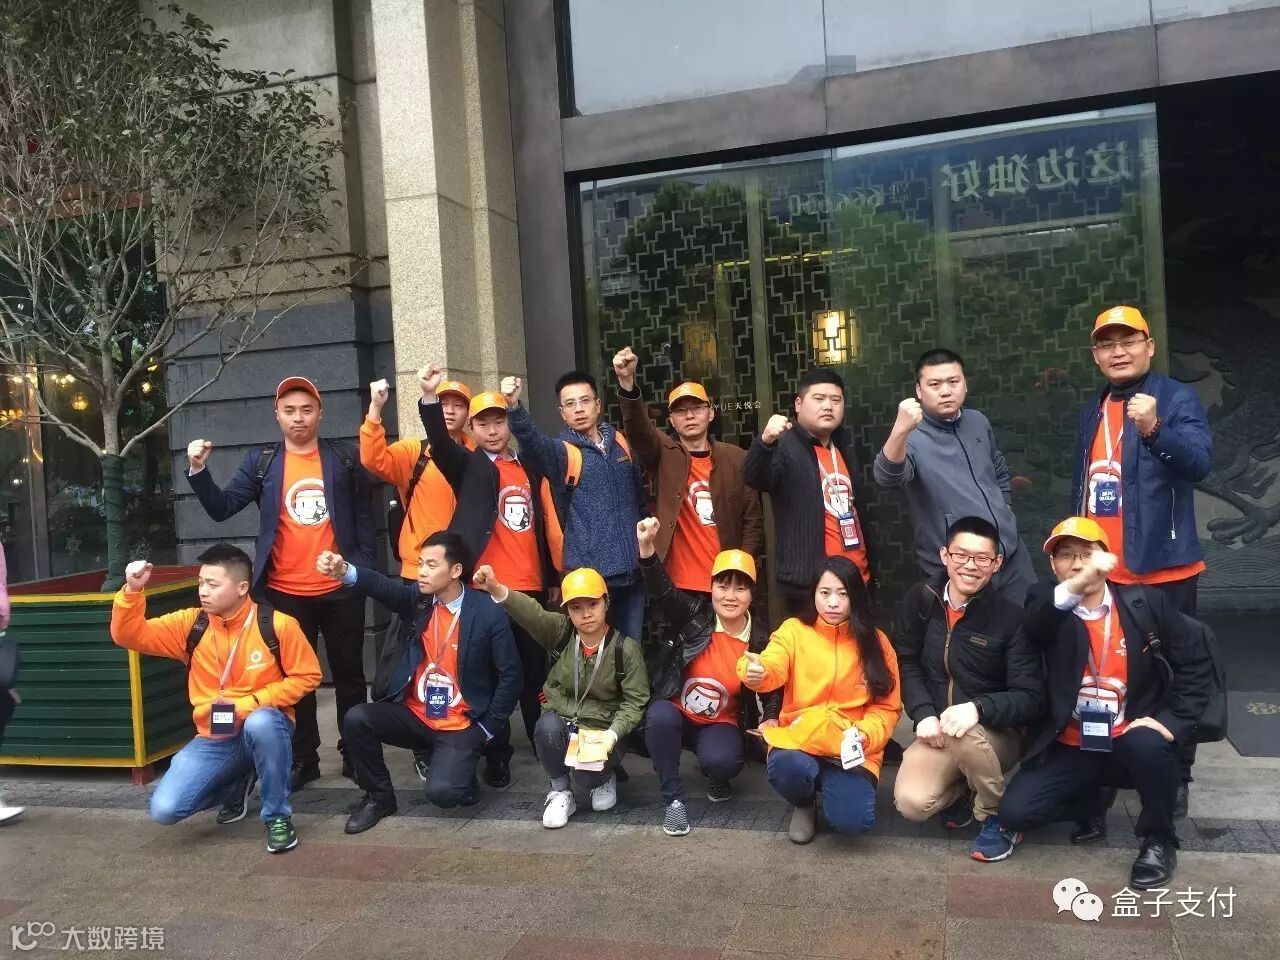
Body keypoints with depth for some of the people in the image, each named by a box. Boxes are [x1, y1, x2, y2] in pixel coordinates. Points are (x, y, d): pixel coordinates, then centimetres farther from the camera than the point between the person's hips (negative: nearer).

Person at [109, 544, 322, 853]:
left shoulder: (278, 624, -13)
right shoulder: (191, 624, -3)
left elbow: (306, 676, -7)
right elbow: (129, 636, -3)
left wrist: (250, 703, -17)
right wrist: (132, 590, -20)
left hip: (265, 726, -4)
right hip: (214, 738, 4)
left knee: (260, 723, -40)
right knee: (164, 810, -13)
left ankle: (278, 816, -15)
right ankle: (237, 784, 19)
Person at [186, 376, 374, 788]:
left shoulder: (343, 458, 3)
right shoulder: (261, 461, 3)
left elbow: (363, 515, 4)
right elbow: (221, 508, -1)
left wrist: (364, 567, -3)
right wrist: (198, 470, -15)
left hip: (340, 589, 0)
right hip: (286, 593, 1)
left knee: (349, 675, 10)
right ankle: (302, 759, 22)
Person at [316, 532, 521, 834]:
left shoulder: (488, 614, -13)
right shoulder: (416, 599, -3)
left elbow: (510, 676, -9)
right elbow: (382, 586, -25)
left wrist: (486, 730, -7)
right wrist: (343, 571, -46)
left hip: (460, 726, -4)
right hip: (414, 715, 4)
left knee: (441, 792, -24)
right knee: (356, 719, -19)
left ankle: (461, 766, 13)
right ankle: (379, 796, 5)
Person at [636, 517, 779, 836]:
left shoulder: (761, 639, -6)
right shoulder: (694, 614, -11)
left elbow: (771, 690, 7)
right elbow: (662, 592, -30)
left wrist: (770, 721, -14)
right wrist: (647, 549, -49)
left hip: (721, 724, 0)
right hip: (676, 715, 0)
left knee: (721, 761, -32)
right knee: (659, 715, -35)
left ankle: (716, 779, 10)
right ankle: (674, 798, -14)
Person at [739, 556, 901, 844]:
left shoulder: (875, 642, 3)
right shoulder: (794, 630, -1)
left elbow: (887, 707, 5)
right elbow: (772, 669, -20)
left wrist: (866, 734, -15)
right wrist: (755, 673, -44)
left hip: (852, 750, 1)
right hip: (799, 740, 0)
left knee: (851, 819, -26)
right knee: (787, 766, -36)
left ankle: (837, 785, 14)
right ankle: (804, 805, 5)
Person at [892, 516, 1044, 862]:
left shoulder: (1011, 617, -15)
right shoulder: (920, 600, -5)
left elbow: (1031, 698, -16)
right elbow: (906, 663, 3)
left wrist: (978, 708, -34)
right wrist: (924, 713, -15)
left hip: (996, 732, -2)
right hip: (938, 731, 2)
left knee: (964, 734, -38)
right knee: (912, 803, -24)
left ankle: (995, 815, -7)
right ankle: (962, 791, 13)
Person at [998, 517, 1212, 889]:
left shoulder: (1147, 602, -1)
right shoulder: (1047, 605, -3)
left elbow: (1195, 666, 1)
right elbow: (1034, 626, -28)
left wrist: (1171, 722, -13)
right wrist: (1076, 586, -46)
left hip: (1130, 743, -1)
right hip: (1071, 748, 1)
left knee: (1148, 744, -35)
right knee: (1015, 812, -16)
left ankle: (1158, 838, -5)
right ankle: (1091, 795, 17)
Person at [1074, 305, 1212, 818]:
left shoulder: (1177, 398, -5)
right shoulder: (1092, 411, 14)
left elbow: (1200, 461, -21)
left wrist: (1155, 429, -38)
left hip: (1162, 566, -6)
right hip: (1102, 572, 6)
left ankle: (1175, 777, 13)